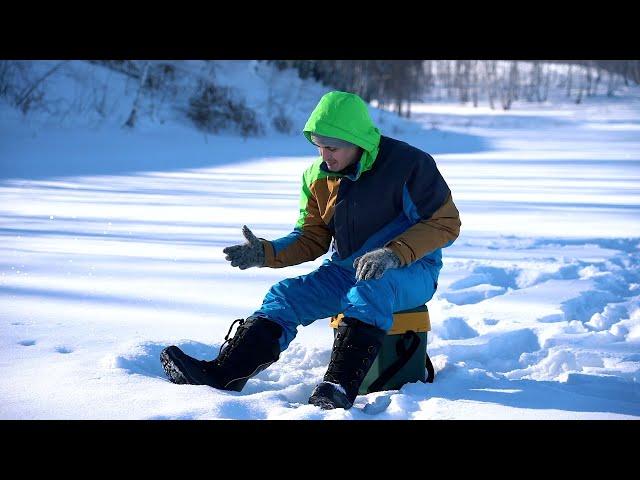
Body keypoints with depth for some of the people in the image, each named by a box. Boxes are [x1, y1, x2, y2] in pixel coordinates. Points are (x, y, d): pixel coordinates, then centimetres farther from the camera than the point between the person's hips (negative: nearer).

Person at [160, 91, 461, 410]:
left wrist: (393, 254, -26)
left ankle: (339, 388, -48)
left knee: (368, 293, -38)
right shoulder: (317, 177, 3)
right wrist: (265, 253, -10)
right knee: (285, 296, -14)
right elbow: (311, 239, 9)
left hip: (411, 269, -6)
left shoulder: (407, 164, -15)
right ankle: (224, 374, -25)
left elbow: (445, 223, -13)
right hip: (347, 269, 6)